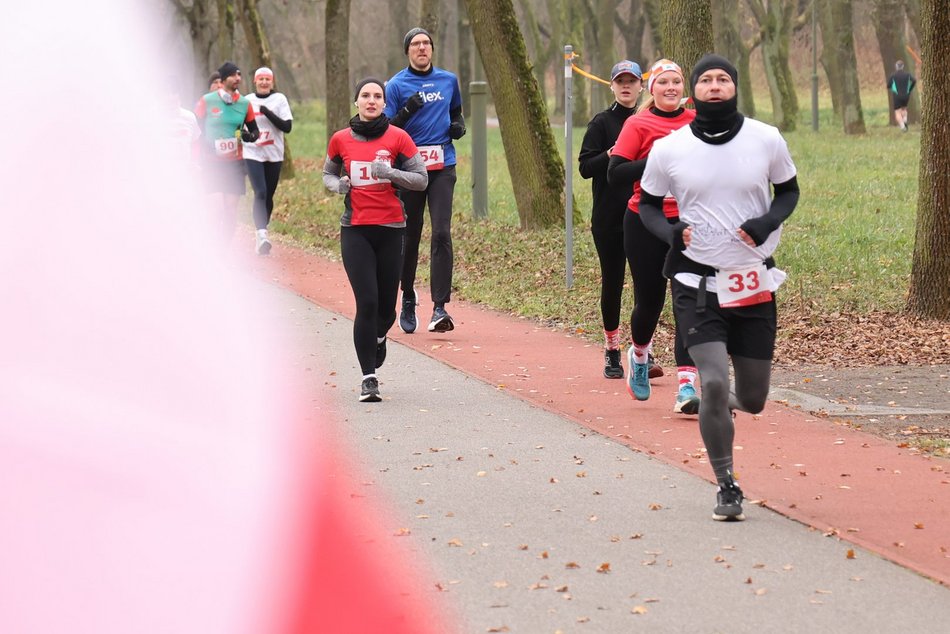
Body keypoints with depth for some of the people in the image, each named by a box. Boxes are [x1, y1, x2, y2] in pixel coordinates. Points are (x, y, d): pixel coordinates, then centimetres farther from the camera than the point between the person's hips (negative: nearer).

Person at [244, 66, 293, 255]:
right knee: (260, 193, -18)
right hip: (253, 154, -1)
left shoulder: (279, 99, 2)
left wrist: (267, 112, -17)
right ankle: (262, 234, -31)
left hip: (274, 155, 1)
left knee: (268, 196, 9)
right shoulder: (247, 101, 5)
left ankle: (261, 237, 25)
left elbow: (287, 127, -8)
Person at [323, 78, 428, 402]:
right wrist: (337, 185, -2)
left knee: (386, 307, 5)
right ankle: (369, 377, -5)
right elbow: (328, 172, 21)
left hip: (391, 229, 0)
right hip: (355, 230, 0)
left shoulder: (398, 138, 0)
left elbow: (421, 180, 1)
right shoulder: (341, 140, 5)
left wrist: (390, 173, -16)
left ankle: (378, 336, 42)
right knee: (367, 302, -12)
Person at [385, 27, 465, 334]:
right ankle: (408, 300, 27)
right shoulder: (397, 85, 1)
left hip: (443, 166, 1)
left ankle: (439, 308, -16)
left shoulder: (448, 80, 12)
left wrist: (459, 126, 6)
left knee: (441, 233, -12)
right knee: (409, 236, 7)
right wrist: (408, 110, -20)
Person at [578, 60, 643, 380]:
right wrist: (611, 154, -22)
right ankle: (612, 351, 16)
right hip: (609, 219, -2)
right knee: (612, 282, 4)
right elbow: (585, 167, -7)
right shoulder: (602, 123, 1)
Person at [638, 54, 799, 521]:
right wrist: (670, 232, -13)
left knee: (752, 401, 7)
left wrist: (768, 222, -10)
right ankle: (726, 487, 1)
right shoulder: (669, 149, -4)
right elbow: (647, 203, 8)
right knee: (713, 384, -15)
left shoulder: (766, 140, -2)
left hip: (754, 283, 2)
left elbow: (788, 191, 11)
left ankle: (726, 399, 45)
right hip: (697, 283, -2)